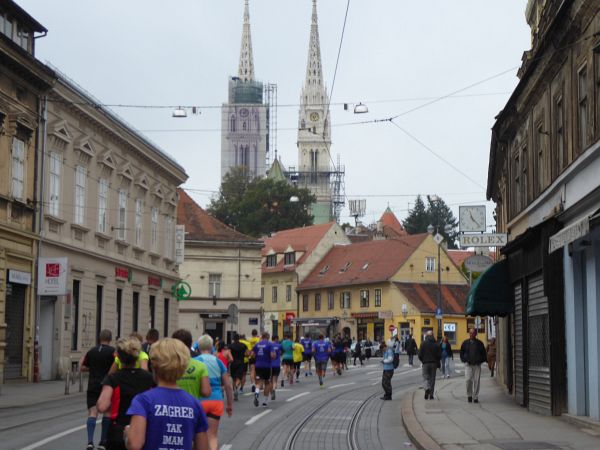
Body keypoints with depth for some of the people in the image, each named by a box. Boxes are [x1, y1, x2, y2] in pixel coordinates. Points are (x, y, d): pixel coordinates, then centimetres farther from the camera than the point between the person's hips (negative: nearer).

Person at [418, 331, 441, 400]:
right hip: (434, 364, 2)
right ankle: (431, 395, 9)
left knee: (426, 377, 7)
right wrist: (437, 363, 16)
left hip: (425, 363, -1)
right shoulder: (436, 344, -1)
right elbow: (439, 355, -1)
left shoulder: (423, 344, -6)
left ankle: (427, 388, -22)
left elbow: (420, 355, -6)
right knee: (432, 379, 9)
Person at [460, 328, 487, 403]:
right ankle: (469, 395, 6)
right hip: (468, 365, 0)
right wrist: (465, 360, -1)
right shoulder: (465, 343, 8)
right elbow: (461, 353, 14)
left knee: (476, 381, -2)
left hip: (477, 365, 0)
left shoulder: (479, 343, 7)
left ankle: (475, 397, 6)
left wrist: (480, 361, 0)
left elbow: (484, 354, 14)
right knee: (468, 380, -10)